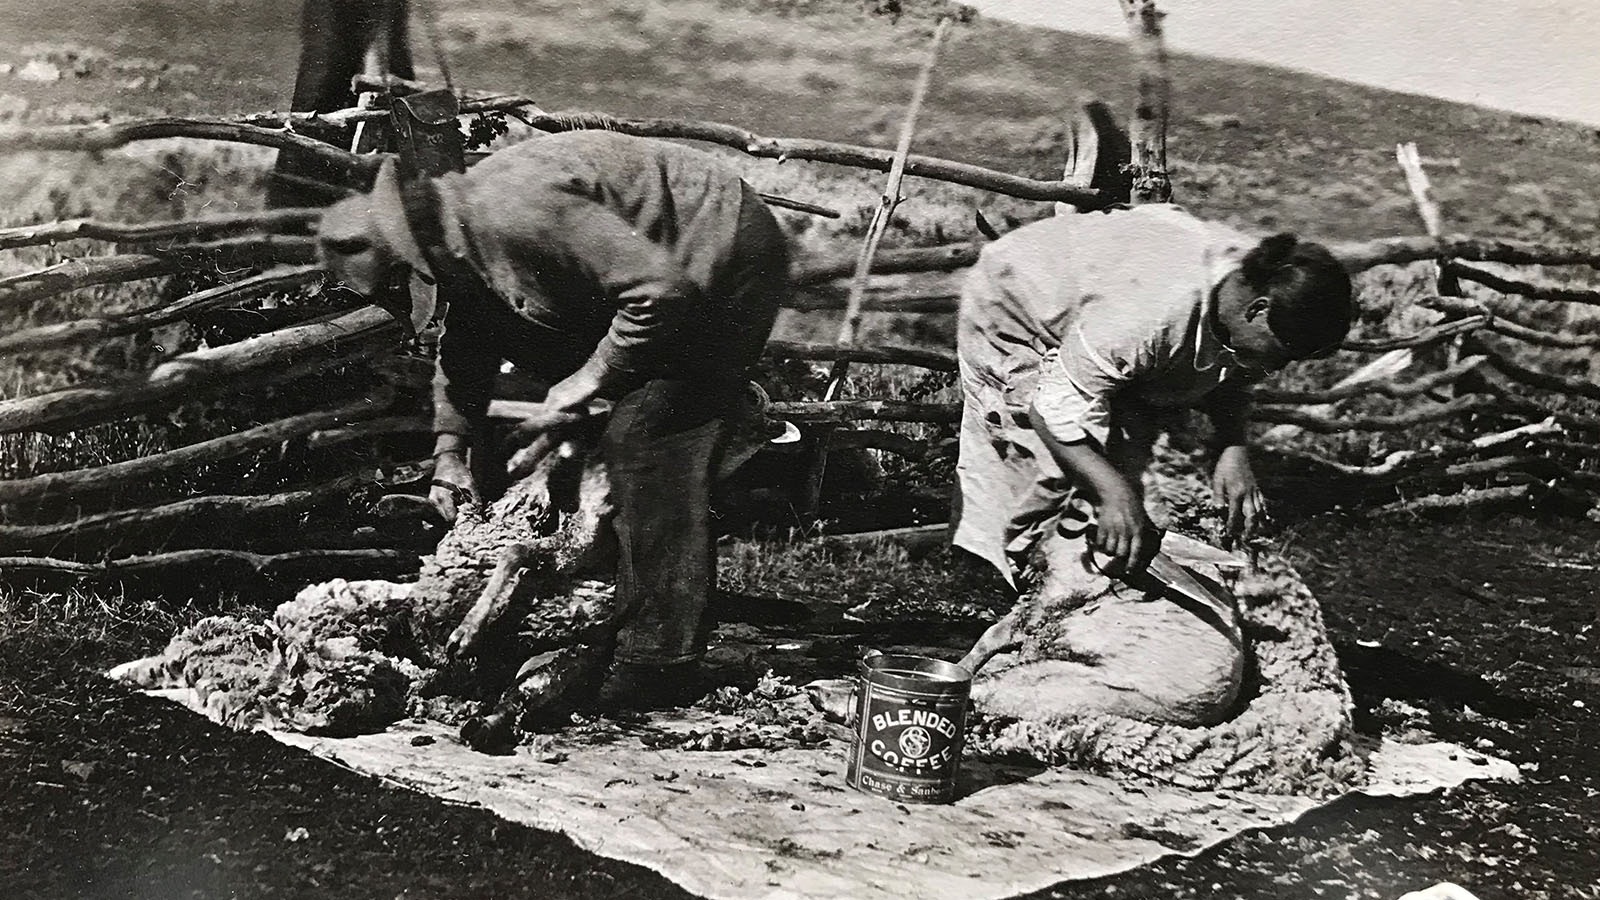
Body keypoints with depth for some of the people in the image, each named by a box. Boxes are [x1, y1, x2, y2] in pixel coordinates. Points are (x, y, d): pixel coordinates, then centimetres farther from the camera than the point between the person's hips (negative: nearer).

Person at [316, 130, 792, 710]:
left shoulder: (510, 211, -29)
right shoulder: (460, 235, 4)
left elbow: (660, 290, -31)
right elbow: (464, 348, 21)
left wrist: (589, 379, -20)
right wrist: (449, 452, 13)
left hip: (728, 259, -11)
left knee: (644, 439, -15)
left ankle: (657, 668, -11)